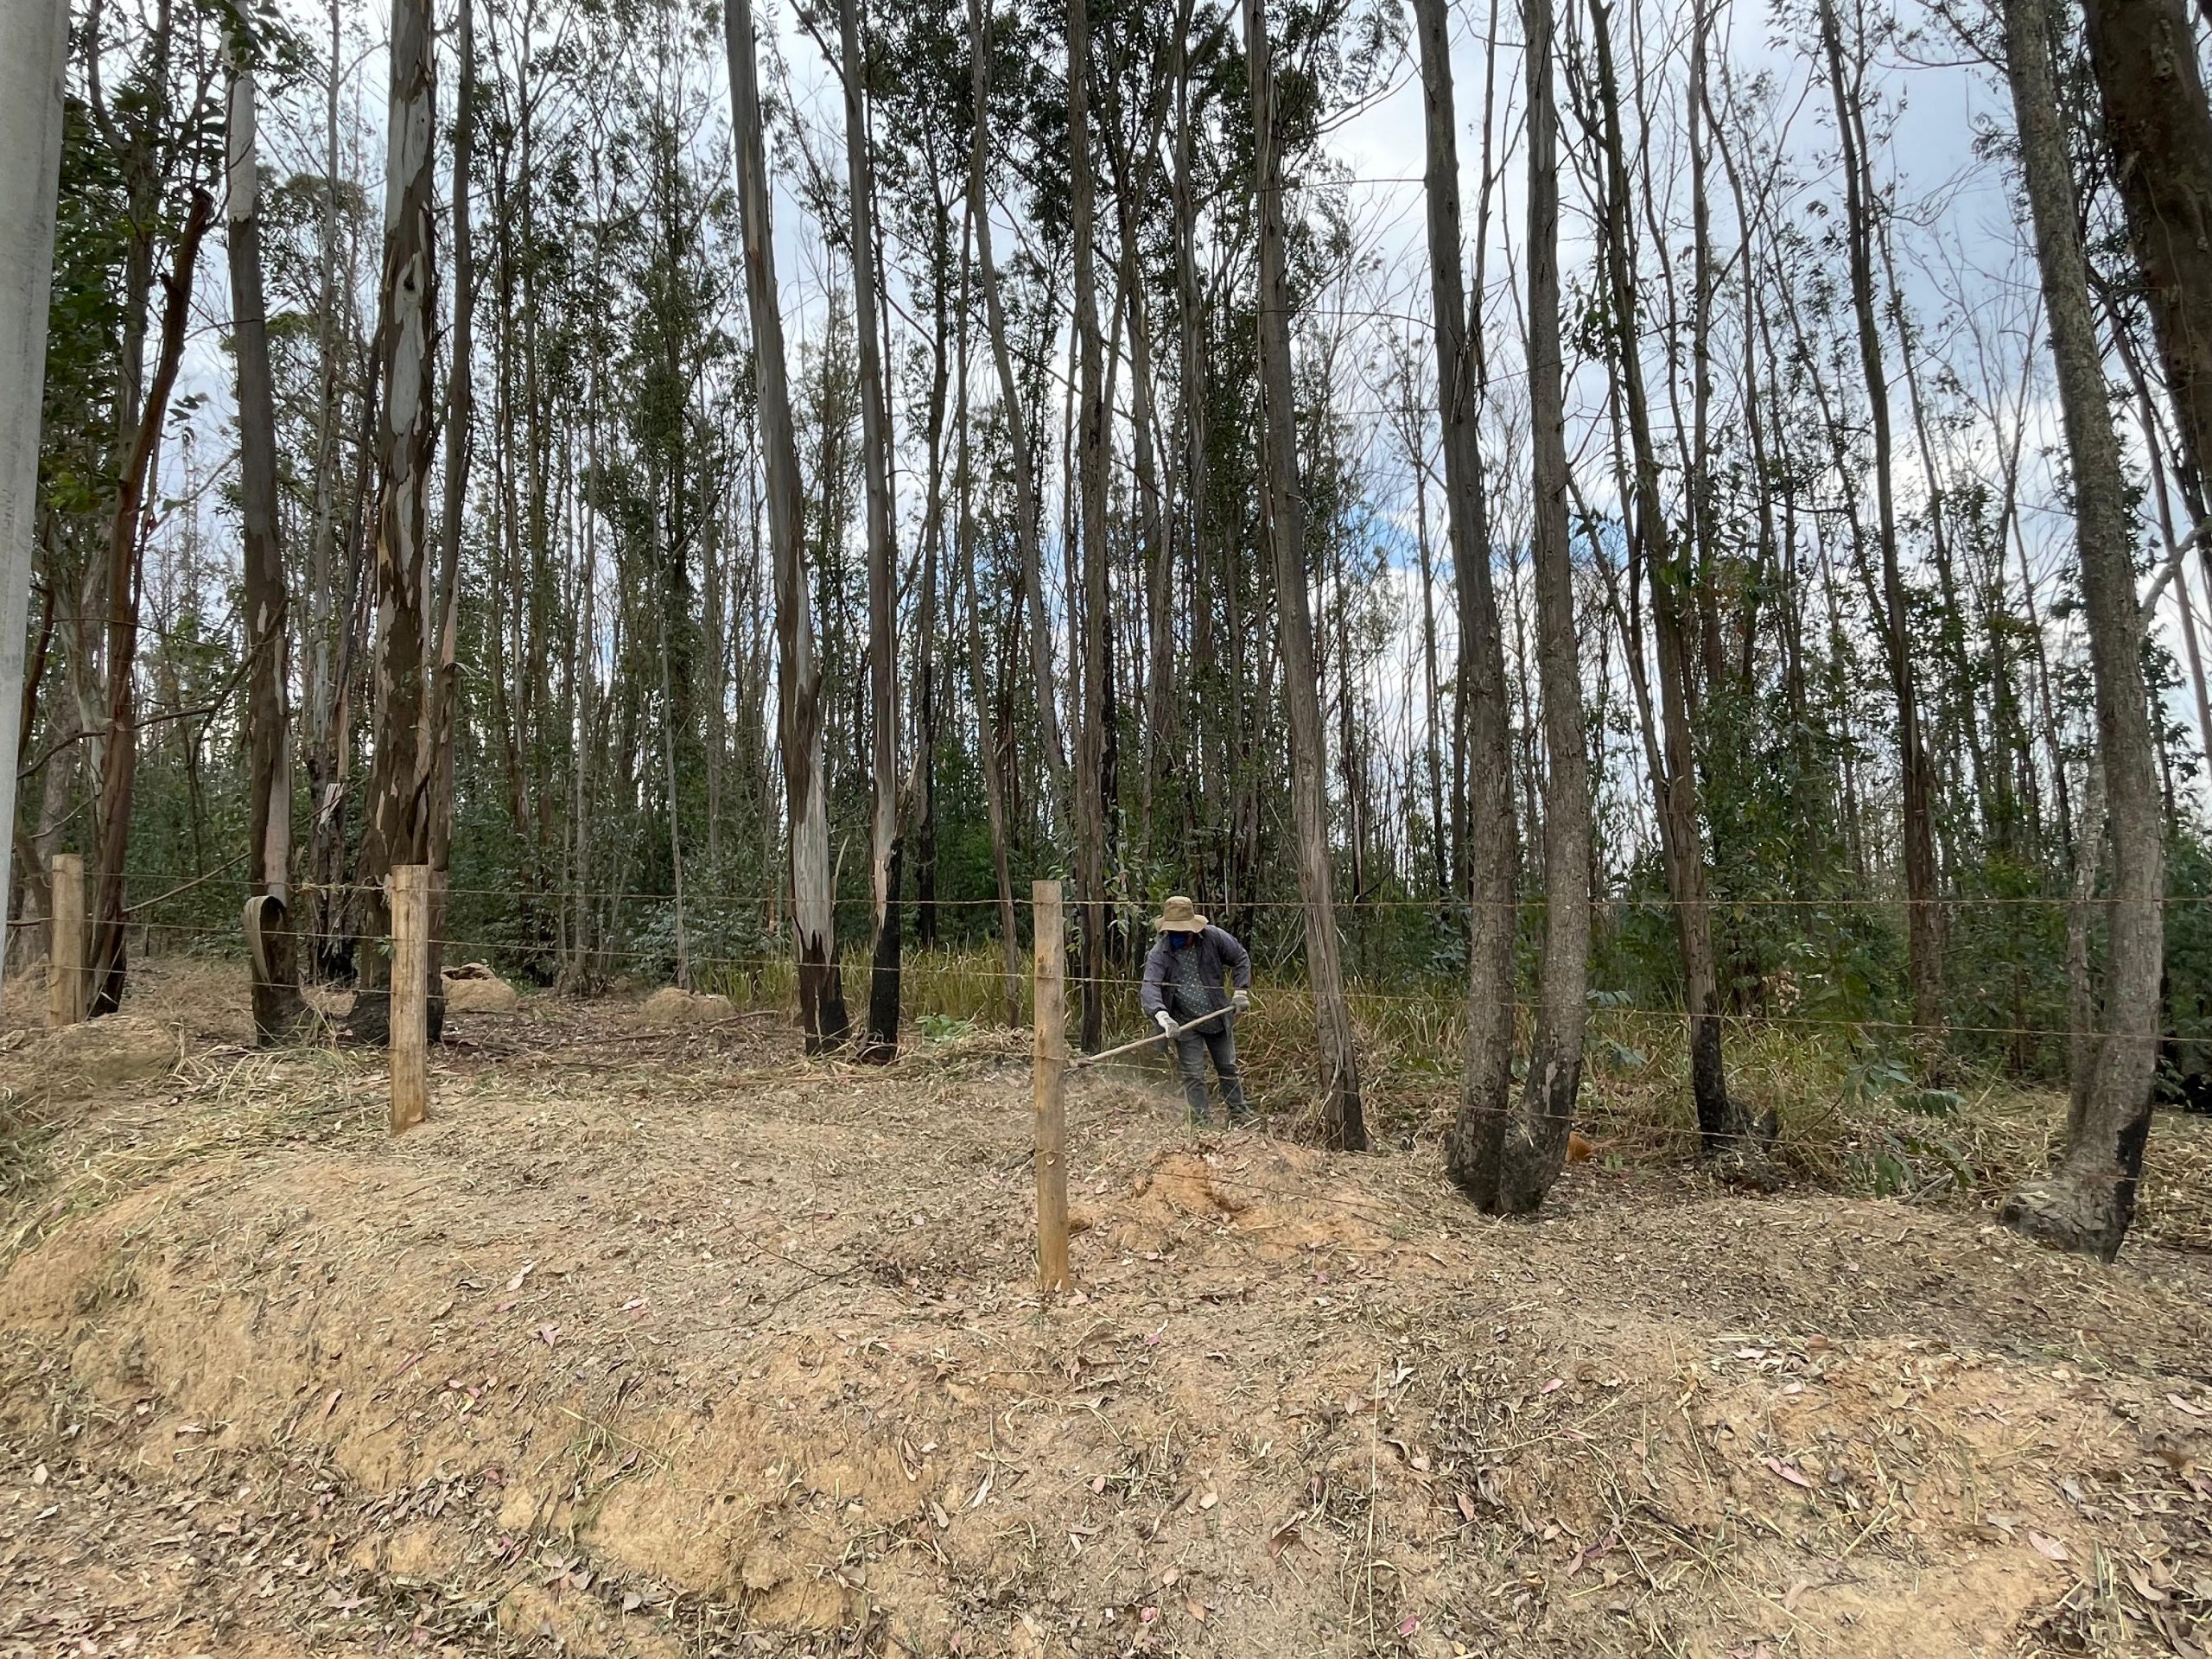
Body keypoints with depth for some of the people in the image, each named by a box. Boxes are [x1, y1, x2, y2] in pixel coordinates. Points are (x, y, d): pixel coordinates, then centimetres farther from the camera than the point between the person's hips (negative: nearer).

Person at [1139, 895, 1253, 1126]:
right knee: (1193, 1076, -2)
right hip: (1185, 1023, -2)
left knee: (1228, 1068, 16)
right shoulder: (1159, 954, -20)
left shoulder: (1213, 937, -14)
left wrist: (1241, 990, -6)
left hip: (1217, 1016, 2)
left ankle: (1240, 1115, 33)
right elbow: (1150, 987, -33)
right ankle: (1202, 1123, 10)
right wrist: (1162, 1016, -50)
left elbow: (1241, 958, 2)